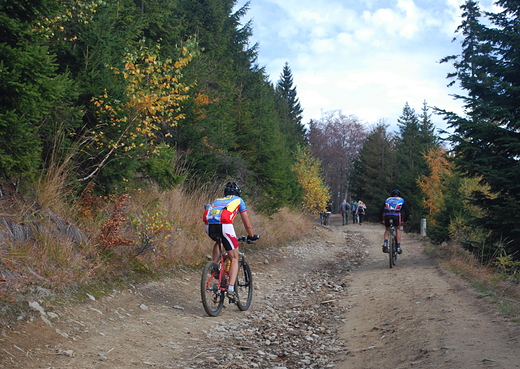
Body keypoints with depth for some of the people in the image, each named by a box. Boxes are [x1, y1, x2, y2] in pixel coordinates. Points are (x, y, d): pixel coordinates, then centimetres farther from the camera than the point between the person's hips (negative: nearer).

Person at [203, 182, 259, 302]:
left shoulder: (216, 201, 36)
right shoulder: (238, 200, 27)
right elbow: (247, 224, 25)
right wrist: (252, 236, 40)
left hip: (209, 226, 4)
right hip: (224, 225, -4)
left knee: (218, 242, 39)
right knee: (234, 259, 10)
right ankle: (231, 289, -3)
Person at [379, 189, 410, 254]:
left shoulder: (387, 200, 32)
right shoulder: (401, 200, 29)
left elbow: (381, 210, 27)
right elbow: (407, 211, 24)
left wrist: (381, 220, 33)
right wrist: (405, 220, 32)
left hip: (386, 215, 1)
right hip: (396, 215, -1)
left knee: (387, 229, 25)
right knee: (398, 229, 24)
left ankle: (385, 242, -1)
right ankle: (398, 247, 16)